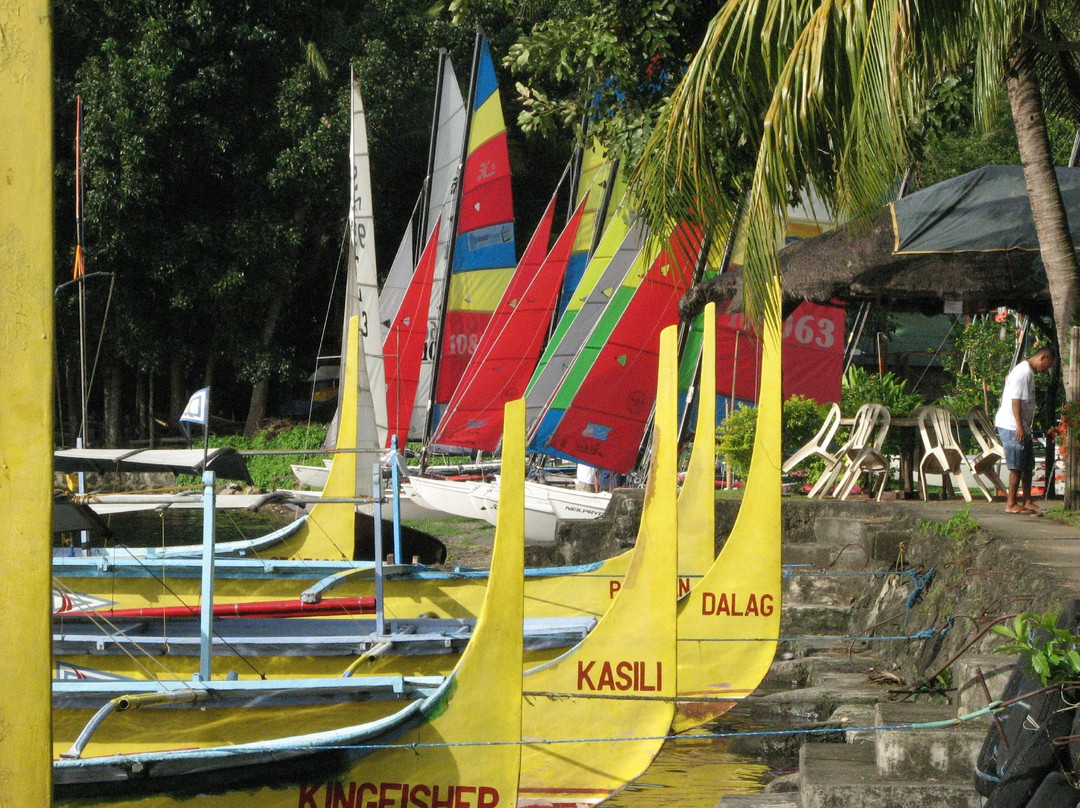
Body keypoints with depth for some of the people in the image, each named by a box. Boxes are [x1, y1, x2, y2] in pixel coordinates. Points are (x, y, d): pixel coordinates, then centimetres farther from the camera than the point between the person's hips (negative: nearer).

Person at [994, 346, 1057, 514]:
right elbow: (1015, 400, -21)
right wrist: (1019, 426, -23)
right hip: (1013, 427, -10)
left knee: (1028, 466, 14)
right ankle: (1011, 504, -2)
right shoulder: (1023, 372, -15)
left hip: (1022, 428, 10)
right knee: (1017, 467, -7)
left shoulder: (1029, 372, 18)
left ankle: (1027, 502, 21)